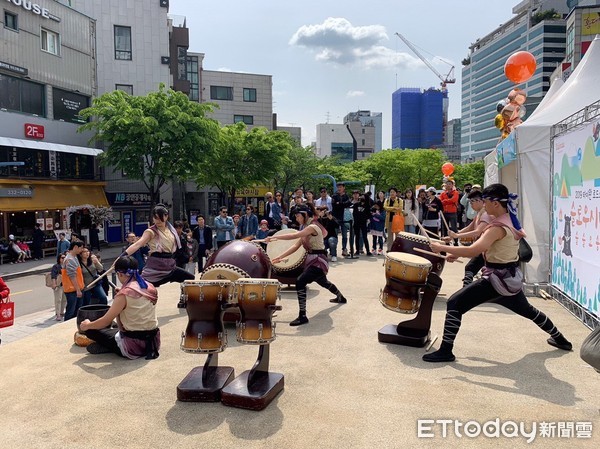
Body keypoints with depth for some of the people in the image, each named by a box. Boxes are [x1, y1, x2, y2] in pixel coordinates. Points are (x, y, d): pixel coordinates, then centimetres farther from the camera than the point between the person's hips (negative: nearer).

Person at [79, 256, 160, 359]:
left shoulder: (124, 294, -18)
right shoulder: (150, 287, 0)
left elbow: (105, 321, -9)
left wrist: (87, 325, 10)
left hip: (135, 347, -6)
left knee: (91, 330, 8)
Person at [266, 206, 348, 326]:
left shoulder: (313, 227, -18)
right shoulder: (306, 229, 11)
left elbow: (293, 236, -30)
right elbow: (295, 246, 4)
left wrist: (273, 237, -28)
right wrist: (280, 257, -6)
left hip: (318, 260, -11)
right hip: (312, 259, 11)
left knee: (300, 282, -24)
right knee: (323, 282, 32)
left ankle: (302, 316, -20)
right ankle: (341, 298, 60)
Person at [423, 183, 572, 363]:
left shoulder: (498, 227, -22)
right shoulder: (511, 221, 7)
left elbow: (473, 251, -36)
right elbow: (485, 247, 12)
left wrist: (442, 247, -30)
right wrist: (457, 253, 4)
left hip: (497, 279, -10)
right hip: (511, 277, 10)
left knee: (455, 303, -11)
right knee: (527, 309, 33)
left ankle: (446, 351, -12)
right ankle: (560, 339, 49)